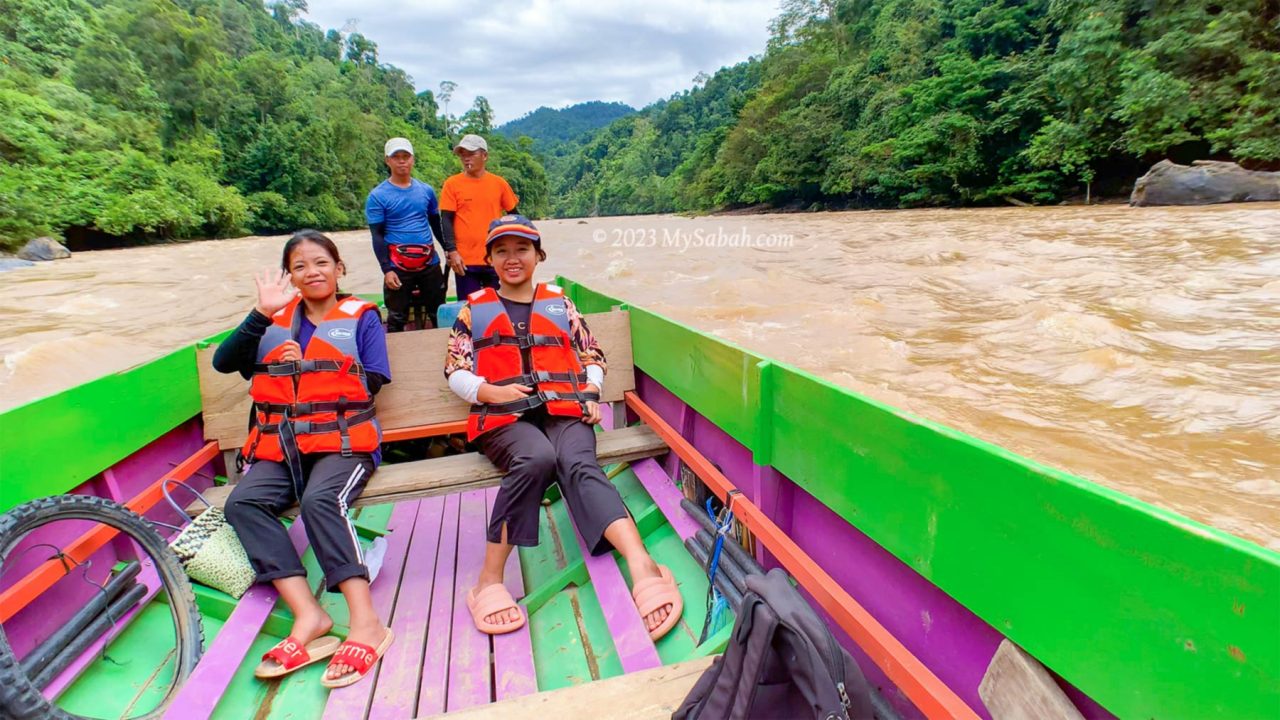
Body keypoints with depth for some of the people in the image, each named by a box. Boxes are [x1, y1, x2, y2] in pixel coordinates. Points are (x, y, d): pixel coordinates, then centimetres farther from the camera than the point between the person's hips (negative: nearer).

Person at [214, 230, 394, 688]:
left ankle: (365, 621, -30)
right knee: (242, 503, -23)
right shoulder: (275, 317, 17)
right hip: (279, 445, 4)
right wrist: (262, 313, -8)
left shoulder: (361, 316, 10)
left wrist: (306, 368, -5)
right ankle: (307, 615, -26)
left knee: (319, 500, -31)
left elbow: (372, 383, 1)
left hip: (343, 440, -4)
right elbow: (223, 362, 3)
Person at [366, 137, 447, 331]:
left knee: (439, 314, 12)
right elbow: (377, 236, -5)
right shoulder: (378, 195, -3)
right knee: (396, 319, 5)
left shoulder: (426, 190, 7)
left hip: (430, 263, 3)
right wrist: (386, 269, -13)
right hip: (398, 267, -3)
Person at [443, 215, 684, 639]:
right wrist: (490, 391, -6)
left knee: (578, 465, -33)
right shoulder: (474, 307, 19)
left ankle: (641, 566, -50)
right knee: (536, 458, -36)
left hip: (565, 409, 1)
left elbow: (592, 355, 22)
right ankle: (489, 580, -29)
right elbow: (455, 371, 14)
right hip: (504, 416, -1)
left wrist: (591, 394, 2)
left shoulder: (559, 302, 22)